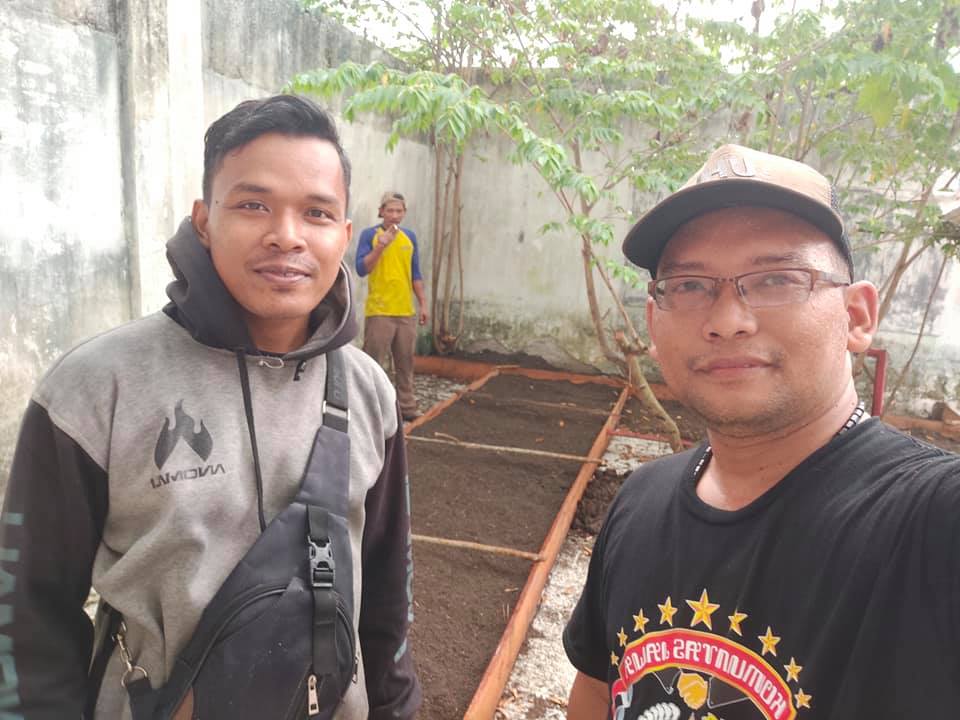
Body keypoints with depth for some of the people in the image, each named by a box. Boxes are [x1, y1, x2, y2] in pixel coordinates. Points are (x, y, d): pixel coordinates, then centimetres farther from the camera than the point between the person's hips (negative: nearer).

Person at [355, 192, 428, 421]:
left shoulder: (410, 236, 11)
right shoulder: (369, 235, -3)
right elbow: (361, 269, -11)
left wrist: (423, 304, 11)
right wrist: (380, 246, -20)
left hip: (406, 312, 4)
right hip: (379, 312, -4)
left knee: (406, 362, 10)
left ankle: (407, 405, 20)